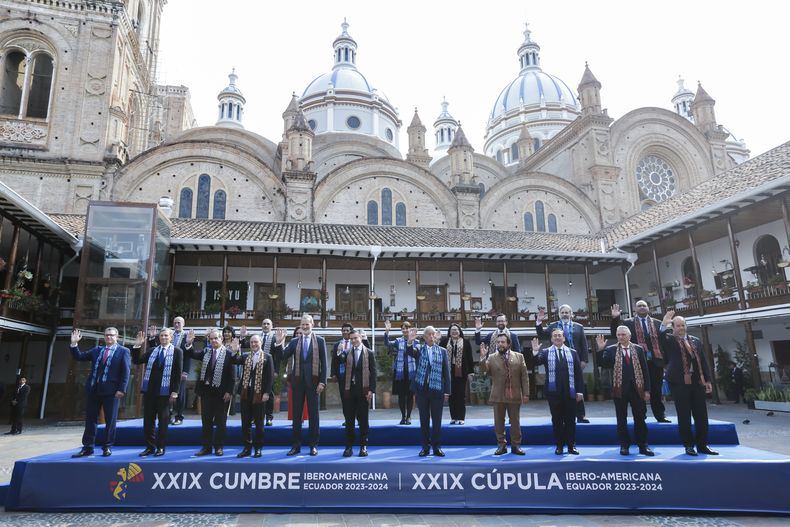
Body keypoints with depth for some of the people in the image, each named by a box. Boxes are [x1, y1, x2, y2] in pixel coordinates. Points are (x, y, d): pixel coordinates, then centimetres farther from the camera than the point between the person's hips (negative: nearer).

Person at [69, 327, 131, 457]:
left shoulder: (123, 351, -2)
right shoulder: (97, 350, 14)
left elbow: (126, 371, -7)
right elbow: (79, 357, 15)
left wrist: (121, 389, -14)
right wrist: (74, 344, 2)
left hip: (111, 390, -5)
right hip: (93, 389, 5)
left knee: (110, 420, 2)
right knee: (90, 419, 9)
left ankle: (107, 447, 12)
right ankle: (88, 448, 17)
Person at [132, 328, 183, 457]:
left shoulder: (177, 351, -2)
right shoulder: (152, 350, 11)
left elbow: (178, 373, -6)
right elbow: (136, 361, 5)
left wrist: (175, 391, -12)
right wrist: (137, 346, -7)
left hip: (165, 391, -4)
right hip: (149, 390, 4)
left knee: (163, 420, 5)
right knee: (148, 420, 9)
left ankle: (160, 447, 15)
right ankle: (150, 446, 19)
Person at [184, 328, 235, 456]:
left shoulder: (228, 353, -9)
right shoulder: (205, 351, 6)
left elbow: (231, 375, -10)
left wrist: (229, 391, -14)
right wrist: (189, 344, -21)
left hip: (221, 392, -4)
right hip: (206, 390, 5)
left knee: (220, 421, 7)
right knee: (206, 420, 12)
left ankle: (219, 447, 17)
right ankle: (206, 447, 22)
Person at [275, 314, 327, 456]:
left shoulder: (320, 341, 1)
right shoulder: (294, 341, 7)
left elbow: (323, 363, -1)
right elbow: (283, 357, 0)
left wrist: (322, 382, -8)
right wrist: (279, 343, -13)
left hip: (313, 381, -2)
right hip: (297, 381, 2)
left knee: (313, 414, 6)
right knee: (296, 414, 8)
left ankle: (314, 445, 15)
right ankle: (296, 445, 18)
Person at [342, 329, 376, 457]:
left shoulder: (369, 353, 2)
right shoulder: (346, 353, 6)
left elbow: (373, 373, 0)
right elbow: (344, 371, 5)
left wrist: (371, 390, -7)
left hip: (363, 390, -1)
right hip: (349, 390, 2)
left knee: (363, 420, 5)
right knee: (349, 420, 6)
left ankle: (363, 446, 15)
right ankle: (348, 446, 14)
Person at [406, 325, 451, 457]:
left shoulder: (442, 351, 5)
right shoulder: (419, 348, 3)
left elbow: (446, 372, 4)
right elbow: (409, 352, -19)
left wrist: (447, 391, -1)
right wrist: (410, 341, -39)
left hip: (437, 390, 0)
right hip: (422, 389, 0)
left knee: (437, 420, 6)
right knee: (424, 419, 8)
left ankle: (437, 447, 16)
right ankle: (425, 446, 17)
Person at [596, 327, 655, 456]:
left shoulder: (638, 349, 4)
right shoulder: (611, 349, 0)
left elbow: (645, 370, 4)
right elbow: (603, 364, -10)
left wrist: (647, 389, 1)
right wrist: (601, 350, -23)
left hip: (637, 388, 1)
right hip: (620, 389, -1)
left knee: (640, 419, 7)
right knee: (621, 419, 7)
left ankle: (643, 446, 17)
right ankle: (624, 445, 17)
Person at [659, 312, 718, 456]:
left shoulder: (696, 341, 14)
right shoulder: (669, 340, 2)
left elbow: (703, 361, 14)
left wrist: (707, 380, 10)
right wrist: (664, 324, -25)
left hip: (697, 381, 4)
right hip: (679, 382, -4)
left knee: (701, 414, 7)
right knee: (684, 416, 1)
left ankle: (702, 445, 18)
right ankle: (688, 445, 10)